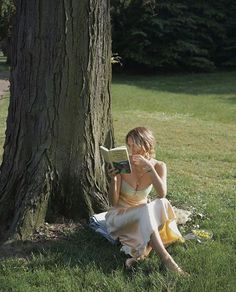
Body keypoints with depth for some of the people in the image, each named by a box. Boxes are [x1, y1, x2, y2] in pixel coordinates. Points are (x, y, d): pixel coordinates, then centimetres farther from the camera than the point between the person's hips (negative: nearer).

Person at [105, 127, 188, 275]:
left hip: (144, 214, 3)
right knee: (145, 211, -36)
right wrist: (113, 179, -31)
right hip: (120, 214, -3)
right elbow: (114, 203, -13)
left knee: (162, 203, -31)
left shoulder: (158, 166, -8)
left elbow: (162, 194, -27)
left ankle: (143, 252, -32)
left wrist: (149, 167, -35)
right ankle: (167, 259, -40)